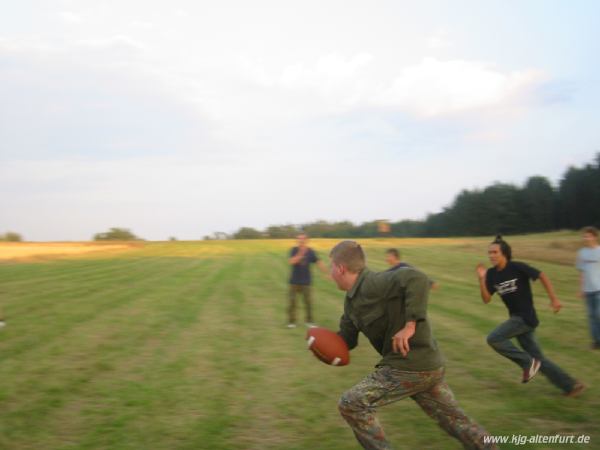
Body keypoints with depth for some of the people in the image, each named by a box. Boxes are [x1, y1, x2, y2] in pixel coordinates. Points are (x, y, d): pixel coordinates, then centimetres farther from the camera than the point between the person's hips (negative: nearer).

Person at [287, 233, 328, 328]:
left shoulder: (311, 252, -4)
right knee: (292, 302, 3)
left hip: (306, 282, 1)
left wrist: (327, 272, -9)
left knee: (308, 302, 3)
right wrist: (300, 254, -35)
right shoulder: (294, 250, -6)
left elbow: (319, 263, -2)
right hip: (294, 281, 0)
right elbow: (291, 262, -21)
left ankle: (310, 321, 17)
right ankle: (291, 321, 14)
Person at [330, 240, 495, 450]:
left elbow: (417, 279, -32)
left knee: (351, 405, -5)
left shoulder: (373, 284, -19)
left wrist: (410, 325, -32)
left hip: (410, 366, -10)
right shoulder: (351, 301, 12)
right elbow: (347, 339, 19)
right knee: (456, 421, 19)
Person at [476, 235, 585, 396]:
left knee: (494, 338, -18)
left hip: (526, 317, -7)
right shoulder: (491, 274, 2)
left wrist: (554, 299, -10)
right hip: (516, 318, 7)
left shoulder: (517, 267, -14)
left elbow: (542, 276, -8)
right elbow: (486, 299, -1)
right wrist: (481, 279, -13)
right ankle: (570, 385, 21)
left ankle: (528, 363, -4)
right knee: (538, 358, 10)